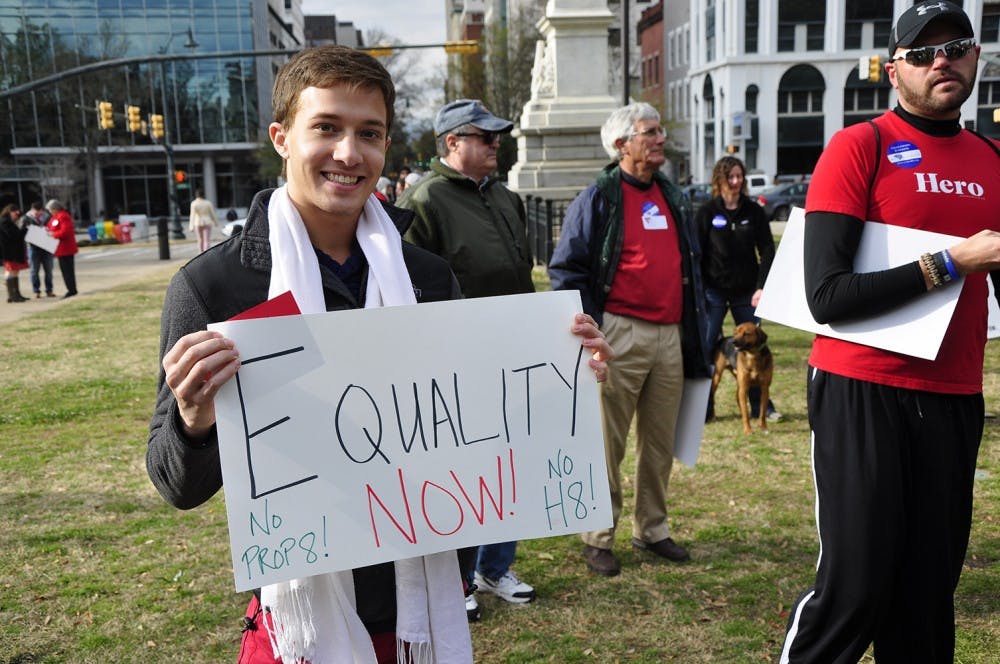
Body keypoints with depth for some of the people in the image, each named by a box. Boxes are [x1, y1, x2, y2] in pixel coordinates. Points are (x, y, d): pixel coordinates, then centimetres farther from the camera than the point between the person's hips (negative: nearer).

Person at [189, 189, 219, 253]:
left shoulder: (194, 203, -7)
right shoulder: (208, 202, -4)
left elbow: (192, 215, -10)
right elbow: (212, 214, 3)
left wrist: (191, 226, -9)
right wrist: (216, 222, 18)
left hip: (198, 223, 0)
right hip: (207, 223, 0)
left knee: (200, 239, 17)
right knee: (207, 240, -3)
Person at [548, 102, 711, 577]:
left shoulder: (673, 198, 16)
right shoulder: (598, 198, -4)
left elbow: (691, 267, 23)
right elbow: (566, 269, -7)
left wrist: (697, 330, 18)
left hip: (670, 336, 6)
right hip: (620, 336, -6)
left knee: (661, 442, 13)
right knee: (608, 444, 1)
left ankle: (652, 529, 27)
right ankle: (597, 539, 13)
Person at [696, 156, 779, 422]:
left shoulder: (754, 211, 4)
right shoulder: (707, 212, -1)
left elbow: (767, 250, 4)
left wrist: (762, 287, -6)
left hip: (747, 292, 2)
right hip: (714, 291, -2)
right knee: (705, 348, -1)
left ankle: (760, 406, 17)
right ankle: (703, 407, 9)